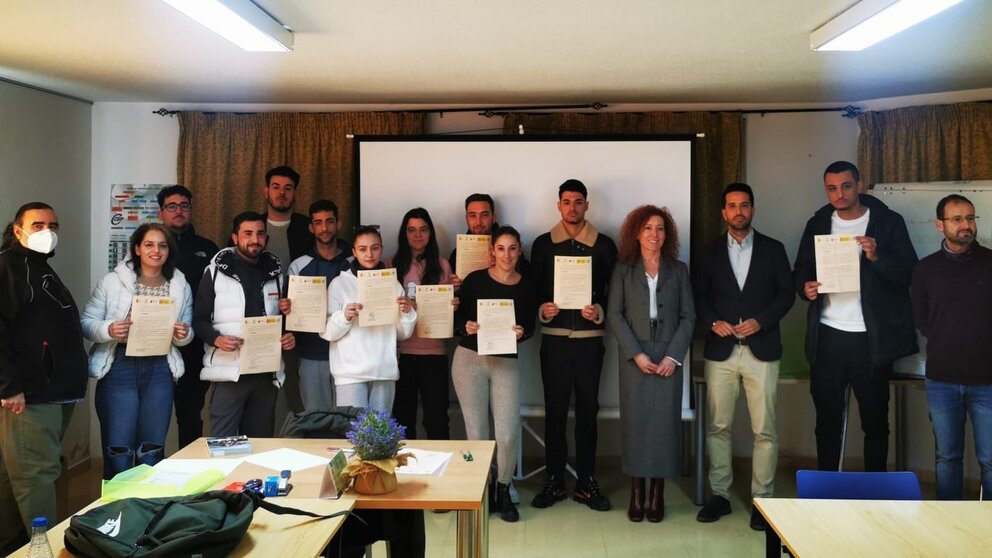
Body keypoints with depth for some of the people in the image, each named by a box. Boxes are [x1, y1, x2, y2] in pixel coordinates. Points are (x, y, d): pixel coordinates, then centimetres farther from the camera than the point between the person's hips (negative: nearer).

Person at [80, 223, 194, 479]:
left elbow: (188, 332, 14)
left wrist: (184, 335, -9)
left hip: (159, 370, 3)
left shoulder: (181, 286, 9)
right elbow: (86, 323, -1)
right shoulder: (113, 280, 0)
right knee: (118, 452, -2)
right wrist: (108, 330, -21)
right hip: (120, 368, -2)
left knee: (152, 452, 9)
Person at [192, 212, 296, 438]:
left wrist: (290, 336, 2)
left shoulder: (275, 272, 14)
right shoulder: (216, 271, 2)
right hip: (229, 372, -4)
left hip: (267, 372, 4)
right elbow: (199, 319, 1)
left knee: (261, 441, 11)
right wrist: (217, 339, -18)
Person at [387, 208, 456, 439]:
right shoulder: (392, 265, 6)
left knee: (437, 419, -3)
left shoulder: (442, 266, 7)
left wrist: (452, 306, -10)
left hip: (434, 351, 0)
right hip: (400, 350, 0)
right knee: (403, 417, 7)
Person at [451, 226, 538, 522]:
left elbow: (530, 326, 9)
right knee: (477, 433, 4)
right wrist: (466, 327, -19)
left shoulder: (526, 287, 2)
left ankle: (503, 491, 18)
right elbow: (457, 318, 1)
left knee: (508, 435, -6)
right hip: (470, 359, -1)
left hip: (506, 363, 1)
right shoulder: (475, 279, -3)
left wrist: (521, 332, -12)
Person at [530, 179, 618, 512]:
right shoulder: (543, 244, 7)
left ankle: (586, 482, 15)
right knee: (554, 409, 5)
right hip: (554, 338, 0)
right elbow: (533, 289, 7)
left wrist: (599, 311, -14)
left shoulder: (603, 245, 5)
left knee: (587, 410, 5)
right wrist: (541, 309, -12)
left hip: (589, 338, 0)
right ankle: (554, 481, 15)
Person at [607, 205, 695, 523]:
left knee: (664, 421, 0)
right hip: (634, 356, -1)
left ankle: (658, 494, 9)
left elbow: (688, 316, 5)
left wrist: (674, 356, -7)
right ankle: (636, 494, 8)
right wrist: (636, 354, -10)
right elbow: (614, 315, -1)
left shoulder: (678, 270, 9)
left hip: (668, 356, 1)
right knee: (635, 421, 0)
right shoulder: (623, 270, 6)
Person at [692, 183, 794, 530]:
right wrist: (714, 321, -8)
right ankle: (719, 494, 15)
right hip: (720, 350, 1)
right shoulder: (710, 252, 10)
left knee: (764, 430, -1)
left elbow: (786, 293, 3)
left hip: (761, 349, -1)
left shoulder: (773, 249, 7)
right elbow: (699, 295, 9)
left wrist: (760, 321, -11)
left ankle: (762, 498, 9)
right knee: (717, 426, 4)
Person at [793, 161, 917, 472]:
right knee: (827, 419, 10)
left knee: (875, 420, 8)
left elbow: (910, 273, -5)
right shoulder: (817, 223, 9)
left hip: (871, 338, -2)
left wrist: (877, 257, -22)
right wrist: (805, 287, -9)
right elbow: (801, 269, 13)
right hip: (827, 336, 3)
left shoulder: (889, 222, -1)